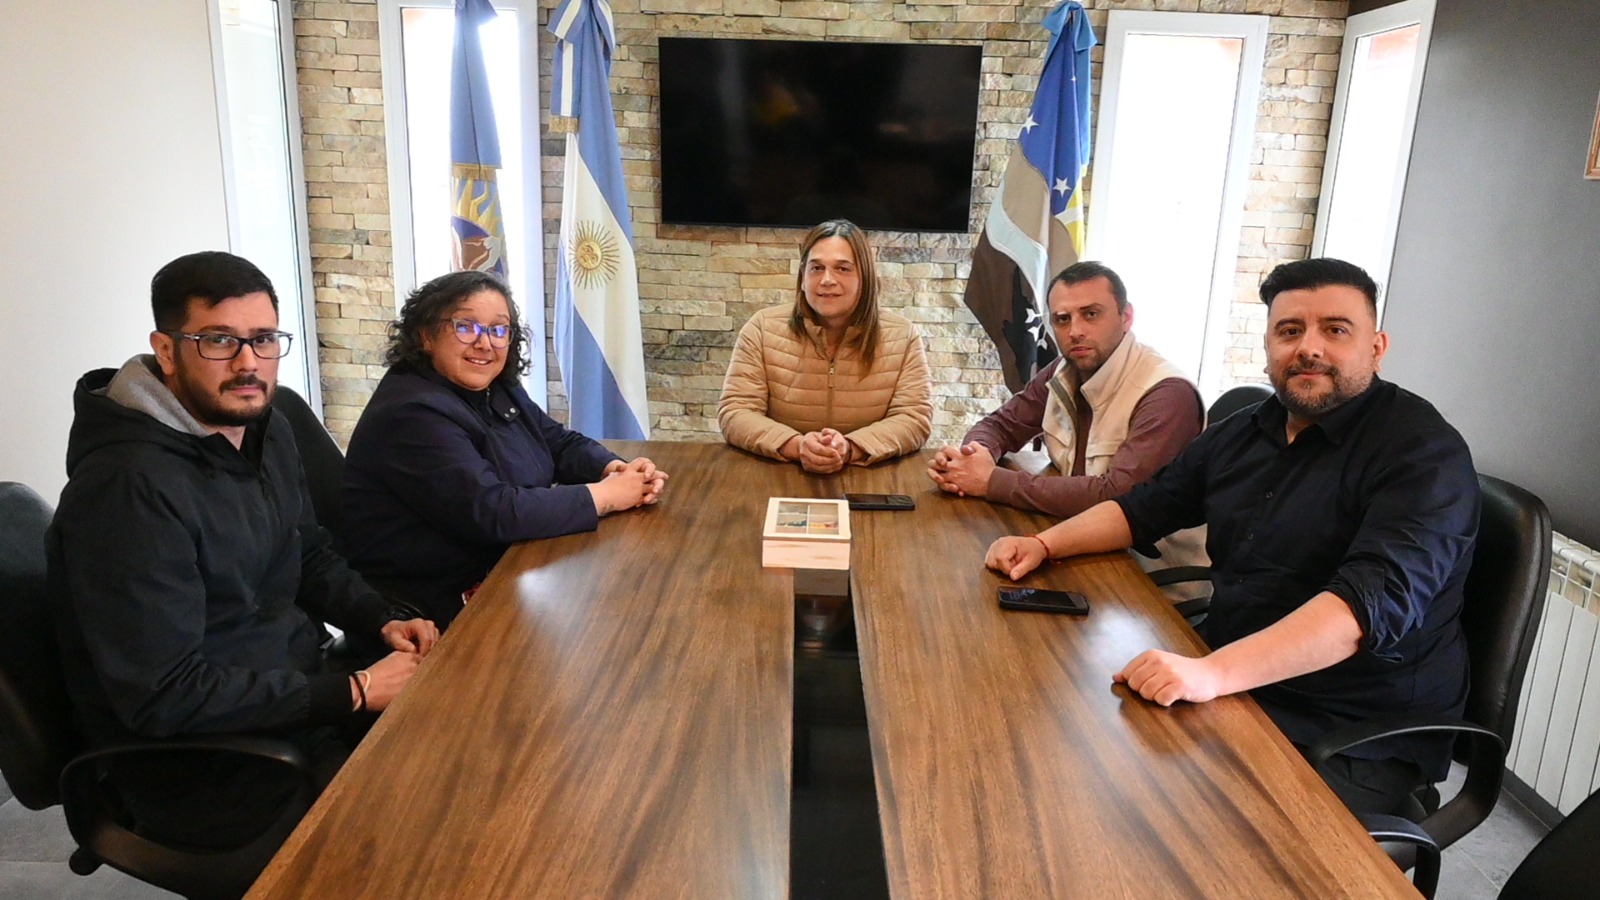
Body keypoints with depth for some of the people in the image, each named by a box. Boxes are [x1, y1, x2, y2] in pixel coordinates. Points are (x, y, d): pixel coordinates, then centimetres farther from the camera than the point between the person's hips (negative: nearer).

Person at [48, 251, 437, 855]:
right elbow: (163, 697, -25)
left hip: (297, 690, 8)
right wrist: (353, 693, -23)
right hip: (205, 771, -8)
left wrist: (383, 621, -2)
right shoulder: (128, 488, -24)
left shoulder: (266, 431, 4)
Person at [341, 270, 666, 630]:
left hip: (503, 568, 9)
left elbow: (562, 443, 11)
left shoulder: (497, 389, 7)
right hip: (441, 606, -8)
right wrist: (606, 495, -23)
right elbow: (492, 512, -29)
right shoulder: (412, 415, -22)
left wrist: (616, 469, -11)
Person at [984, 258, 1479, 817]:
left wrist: (1214, 672, -40)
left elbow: (1378, 597, -29)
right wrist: (1044, 544, 1)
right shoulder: (1247, 433, 9)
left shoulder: (1423, 453, -14)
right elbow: (1146, 507, 18)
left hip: (1353, 743, -6)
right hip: (1228, 680, 7)